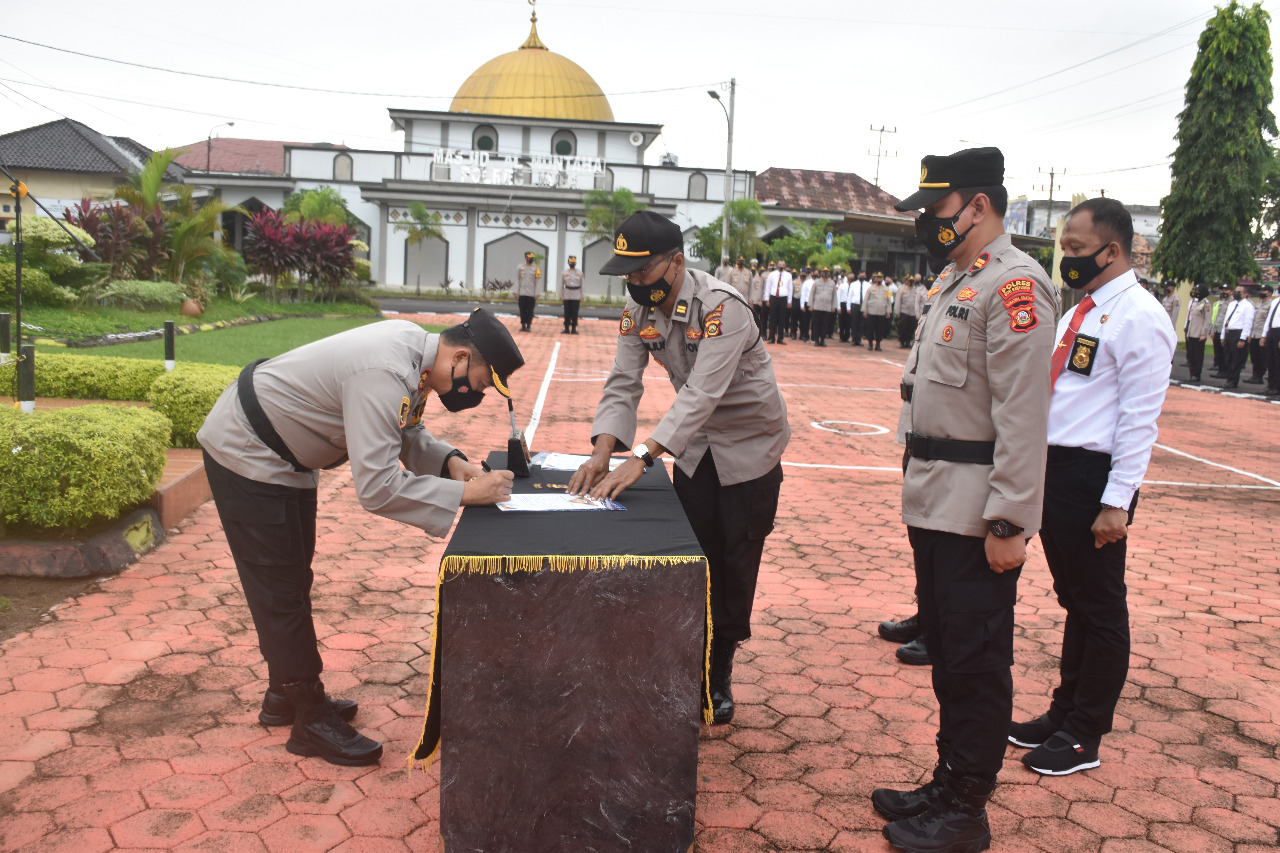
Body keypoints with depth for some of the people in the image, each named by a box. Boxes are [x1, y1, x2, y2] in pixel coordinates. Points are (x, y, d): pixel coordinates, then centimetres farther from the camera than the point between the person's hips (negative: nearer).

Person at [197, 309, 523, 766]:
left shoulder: (415, 347, -8)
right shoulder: (386, 376, -36)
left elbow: (408, 431, 4)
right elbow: (376, 487, -38)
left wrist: (449, 460, -14)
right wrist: (465, 493, -35)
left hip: (282, 455, 10)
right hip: (245, 457, -10)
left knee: (292, 581, 19)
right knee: (281, 591, 0)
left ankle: (286, 694, 36)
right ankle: (312, 720, 14)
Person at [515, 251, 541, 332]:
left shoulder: (536, 268, 3)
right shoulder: (520, 267, 6)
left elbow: (538, 282, 1)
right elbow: (517, 281, 7)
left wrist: (536, 294, -5)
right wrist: (516, 293, 2)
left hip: (531, 294, -1)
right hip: (522, 293, 1)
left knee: (530, 310, -1)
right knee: (522, 310, 2)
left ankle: (529, 326, 6)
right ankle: (523, 326, 10)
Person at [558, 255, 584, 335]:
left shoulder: (580, 273, 6)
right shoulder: (564, 273, 5)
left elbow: (582, 285, 7)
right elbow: (561, 285, 7)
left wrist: (581, 297, 1)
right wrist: (561, 296, 1)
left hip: (576, 296, 0)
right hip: (567, 296, 0)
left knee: (575, 313, -1)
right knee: (567, 312, 0)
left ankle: (574, 329, 4)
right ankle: (567, 329, 6)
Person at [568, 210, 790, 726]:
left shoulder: (721, 308, -31)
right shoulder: (638, 309, -10)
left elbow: (702, 394, -39)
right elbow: (623, 385, -12)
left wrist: (640, 459, -46)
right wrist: (602, 453, -29)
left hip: (750, 443, -5)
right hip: (693, 445, 5)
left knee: (736, 562, 3)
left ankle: (718, 674, 21)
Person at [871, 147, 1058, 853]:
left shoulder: (1015, 285, -15)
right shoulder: (955, 283, 16)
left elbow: (1023, 417, -21)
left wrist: (1008, 524, -22)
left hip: (975, 522, -10)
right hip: (934, 509, 10)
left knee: (975, 662, 2)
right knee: (944, 650, 18)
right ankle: (947, 784, 32)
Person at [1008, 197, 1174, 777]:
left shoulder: (1139, 316, -12)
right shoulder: (1081, 312, 15)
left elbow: (1140, 418, -16)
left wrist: (1116, 502, -18)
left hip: (1092, 478, -9)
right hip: (1054, 469, 9)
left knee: (1099, 609, 5)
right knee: (1073, 600, 18)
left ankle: (1084, 736, 17)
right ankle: (1065, 711, 31)